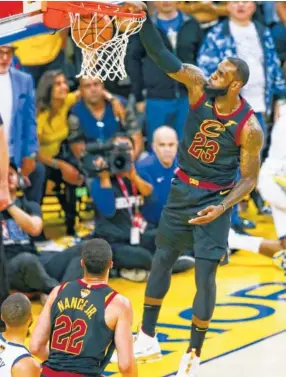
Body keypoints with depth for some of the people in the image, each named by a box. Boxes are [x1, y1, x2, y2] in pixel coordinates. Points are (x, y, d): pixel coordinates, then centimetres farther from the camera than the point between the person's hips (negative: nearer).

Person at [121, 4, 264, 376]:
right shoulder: (199, 85, -15)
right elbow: (162, 56, -27)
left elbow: (249, 179, -13)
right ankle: (148, 339, 28)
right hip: (183, 189, 5)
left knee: (205, 276, -5)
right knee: (161, 259, 13)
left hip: (215, 198, -4)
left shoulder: (250, 128, -23)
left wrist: (222, 207, -27)